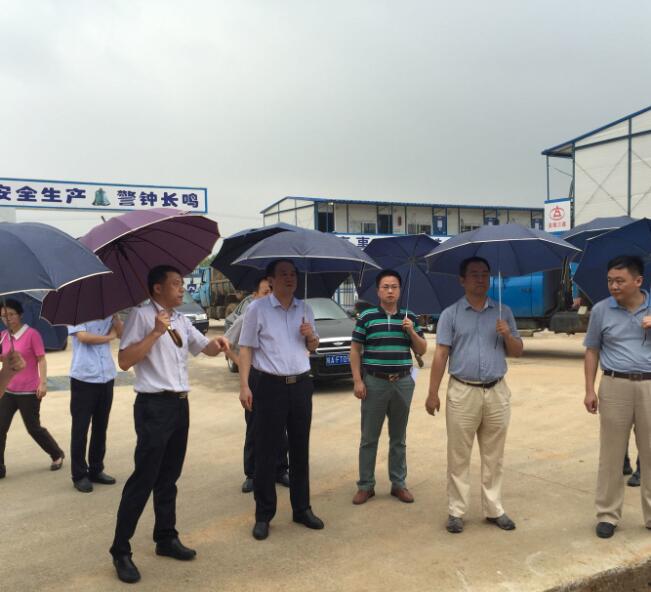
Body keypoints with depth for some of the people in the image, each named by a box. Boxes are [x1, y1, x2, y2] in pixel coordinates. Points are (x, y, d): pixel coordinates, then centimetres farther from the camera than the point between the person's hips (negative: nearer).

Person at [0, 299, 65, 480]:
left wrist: (43, 383, -16)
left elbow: (41, 360, -10)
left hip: (28, 392, -5)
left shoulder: (32, 334, -10)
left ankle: (57, 455, 29)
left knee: (34, 428, 7)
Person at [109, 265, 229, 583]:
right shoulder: (141, 315, -9)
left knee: (169, 476, 15)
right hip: (154, 405, -7)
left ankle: (166, 538, 27)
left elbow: (205, 347, 21)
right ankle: (120, 550, 6)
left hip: (180, 404, 7)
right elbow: (124, 361, -16)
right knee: (144, 478, -5)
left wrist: (217, 343, -1)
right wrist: (156, 333, -22)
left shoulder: (181, 320, 14)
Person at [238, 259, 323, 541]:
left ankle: (302, 508, 25)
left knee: (300, 449, 12)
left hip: (301, 384, 5)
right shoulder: (257, 308, -4)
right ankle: (263, 515, 14)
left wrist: (311, 335, -4)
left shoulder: (304, 309, 10)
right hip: (269, 386, -4)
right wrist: (244, 386, -15)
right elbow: (246, 348, -6)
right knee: (266, 452, 2)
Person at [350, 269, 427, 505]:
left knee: (399, 437, 12)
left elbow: (422, 350, 8)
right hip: (374, 382, -2)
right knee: (369, 438, 5)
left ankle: (399, 484, 23)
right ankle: (365, 485, 15)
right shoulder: (367, 316, -1)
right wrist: (357, 381, -7)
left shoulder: (410, 317, 6)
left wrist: (411, 331, -9)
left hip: (403, 382, 2)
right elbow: (355, 350, 0)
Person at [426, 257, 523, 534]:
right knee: (459, 456, 2)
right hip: (462, 392, -2)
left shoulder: (503, 312, 10)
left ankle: (494, 509, 22)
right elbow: (440, 355, -2)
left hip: (497, 392, 3)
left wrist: (507, 336, -10)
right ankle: (456, 511, 11)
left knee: (494, 456, 10)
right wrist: (433, 393, -7)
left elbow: (517, 352, 12)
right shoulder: (450, 314, 2)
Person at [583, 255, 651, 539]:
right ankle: (607, 515, 14)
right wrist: (590, 390, 0)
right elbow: (592, 351, 6)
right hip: (615, 386, -1)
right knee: (611, 454, 4)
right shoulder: (601, 310, 3)